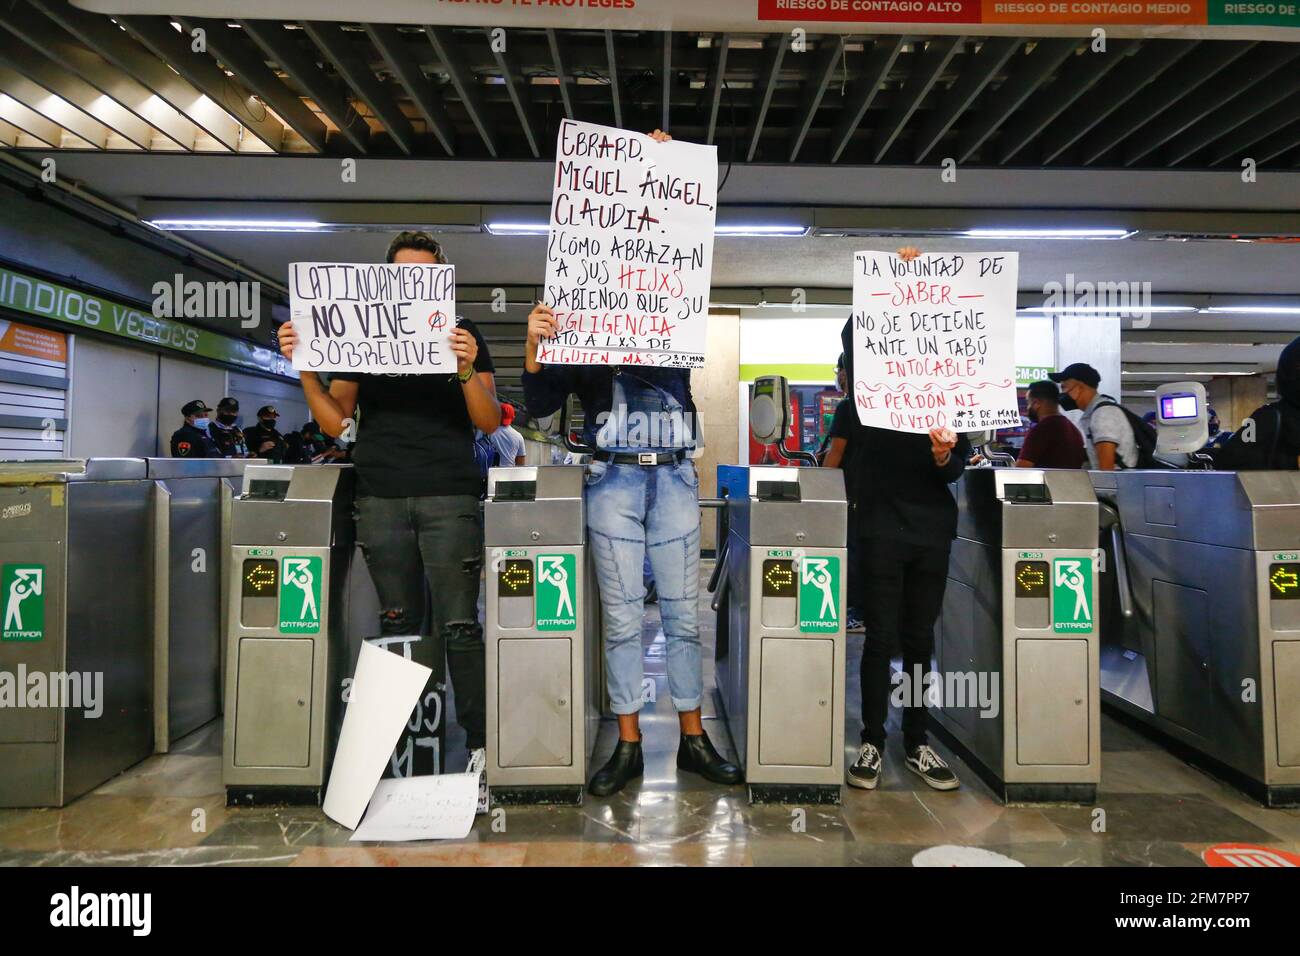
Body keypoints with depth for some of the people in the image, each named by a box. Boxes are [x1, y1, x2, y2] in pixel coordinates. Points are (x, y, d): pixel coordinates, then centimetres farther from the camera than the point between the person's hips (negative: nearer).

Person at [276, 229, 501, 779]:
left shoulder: (464, 337, 9)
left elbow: (490, 422, 1)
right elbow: (335, 421, 13)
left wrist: (466, 372, -16)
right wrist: (305, 369, -1)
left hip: (448, 498, -2)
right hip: (380, 499, 3)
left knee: (458, 625, -5)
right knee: (397, 623, 6)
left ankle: (479, 740, 1)